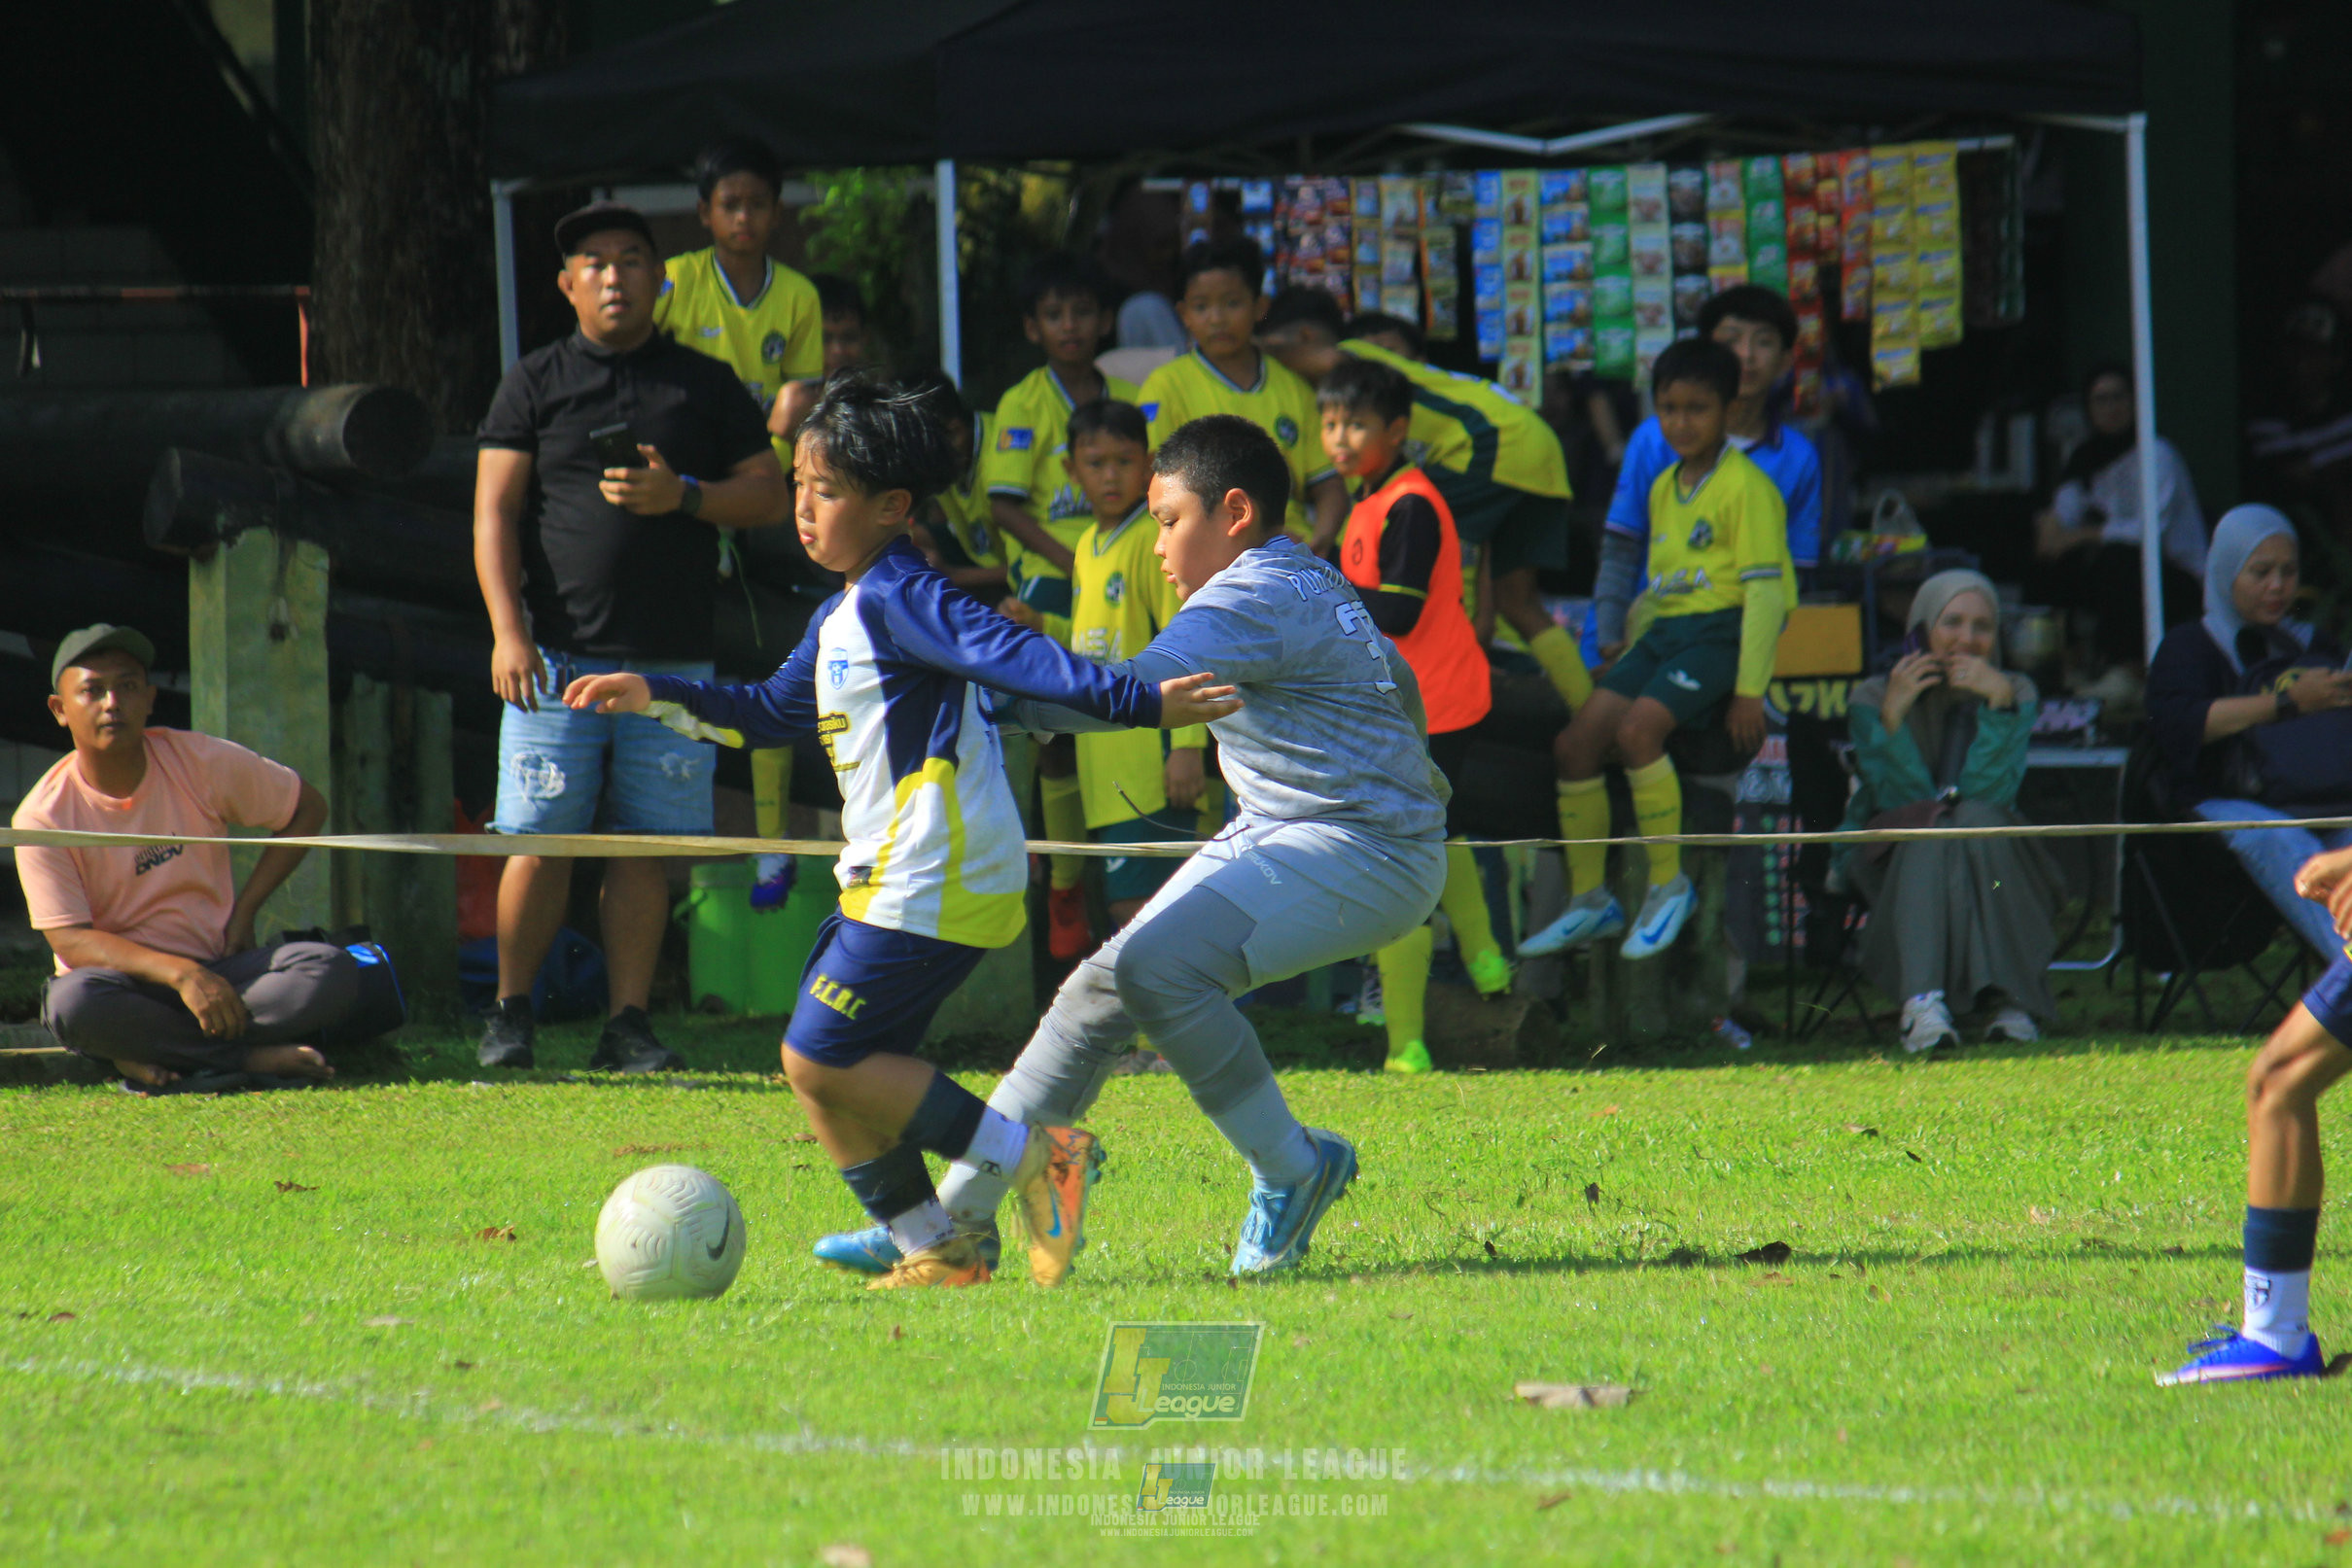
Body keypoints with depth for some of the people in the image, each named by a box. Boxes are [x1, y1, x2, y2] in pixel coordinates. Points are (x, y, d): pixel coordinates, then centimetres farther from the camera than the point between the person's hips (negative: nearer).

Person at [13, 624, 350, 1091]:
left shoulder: (202, 763, -4)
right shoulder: (42, 818, -11)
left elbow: (308, 807, 10)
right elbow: (71, 941, -17)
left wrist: (244, 912, 0)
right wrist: (181, 973, -30)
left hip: (217, 966, 2)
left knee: (332, 972, -27)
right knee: (73, 1002, -40)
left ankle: (153, 1058, -27)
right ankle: (254, 1057, -28)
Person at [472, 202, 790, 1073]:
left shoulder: (706, 384, 12)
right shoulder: (535, 382, 8)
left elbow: (768, 496, 10)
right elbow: (495, 512, 3)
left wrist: (682, 496, -9)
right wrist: (507, 630, -9)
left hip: (670, 663, 1)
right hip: (558, 652, -1)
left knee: (645, 844, 1)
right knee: (540, 839, -5)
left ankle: (628, 1023, 6)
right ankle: (510, 1013, 7)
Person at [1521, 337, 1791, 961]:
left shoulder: (1746, 486, -9)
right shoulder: (1664, 488, 16)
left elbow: (1764, 588, -13)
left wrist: (1749, 690, -17)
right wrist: (1627, 652, 20)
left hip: (1723, 631, -8)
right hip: (1665, 629, 8)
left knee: (1637, 729, -29)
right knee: (1575, 741, -5)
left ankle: (1669, 884, -16)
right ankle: (1589, 899, 6)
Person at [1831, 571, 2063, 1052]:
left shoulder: (2016, 695, 2)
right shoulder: (1873, 700, -1)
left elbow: (1988, 794, -14)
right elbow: (1906, 800, -14)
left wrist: (1999, 704, -25)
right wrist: (1892, 716, -26)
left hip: (1991, 872, 1)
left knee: (1975, 819, -32)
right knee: (1931, 829, -34)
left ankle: (2011, 999, -38)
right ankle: (1921, 1004, -53)